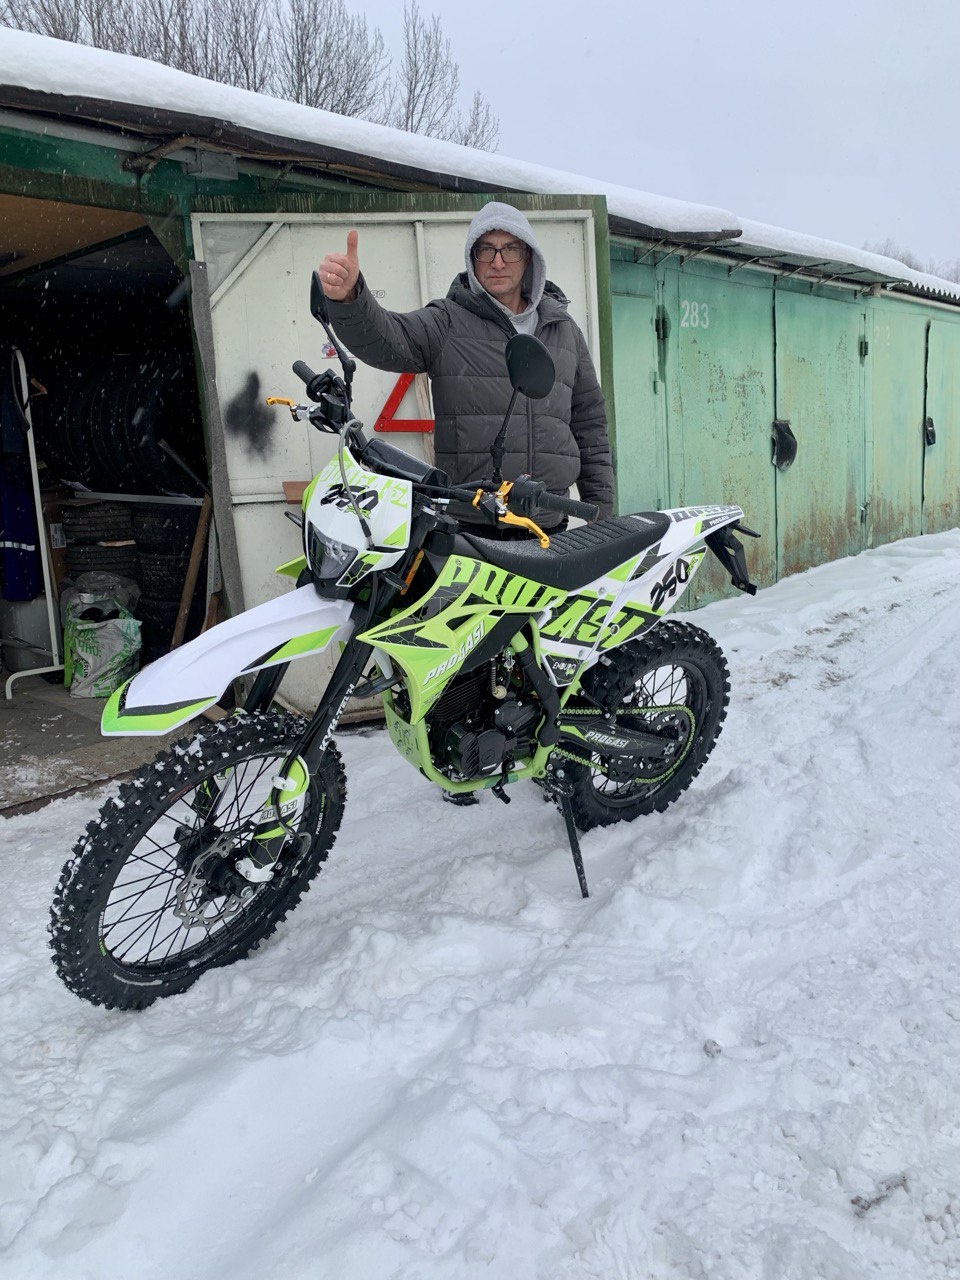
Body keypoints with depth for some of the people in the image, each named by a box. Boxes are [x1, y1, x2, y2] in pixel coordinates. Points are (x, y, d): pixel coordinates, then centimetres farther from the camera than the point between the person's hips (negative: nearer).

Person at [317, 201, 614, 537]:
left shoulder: (565, 330, 15)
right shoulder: (446, 323, 4)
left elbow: (590, 425, 17)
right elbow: (382, 339, -15)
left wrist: (601, 513, 13)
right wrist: (348, 298, -37)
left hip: (550, 524, 4)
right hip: (467, 524, -3)